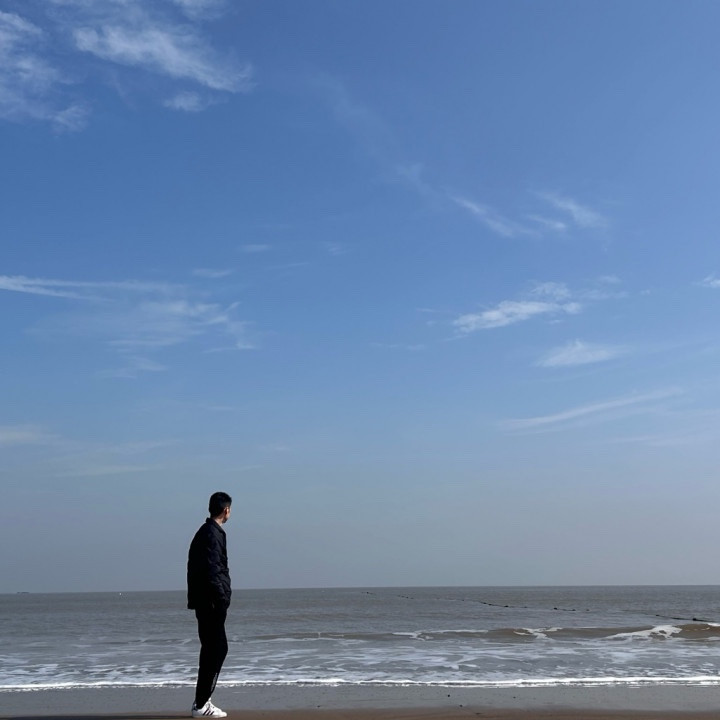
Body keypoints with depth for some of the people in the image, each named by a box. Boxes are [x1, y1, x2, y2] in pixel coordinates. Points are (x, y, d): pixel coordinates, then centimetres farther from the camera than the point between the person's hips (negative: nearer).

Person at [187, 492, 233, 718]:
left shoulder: (204, 532, 16)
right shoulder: (213, 534, -14)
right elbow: (212, 572, -21)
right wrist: (222, 599, -19)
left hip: (203, 601, 10)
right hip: (211, 601, -10)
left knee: (212, 649, 15)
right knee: (217, 649, -7)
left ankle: (202, 701, 20)